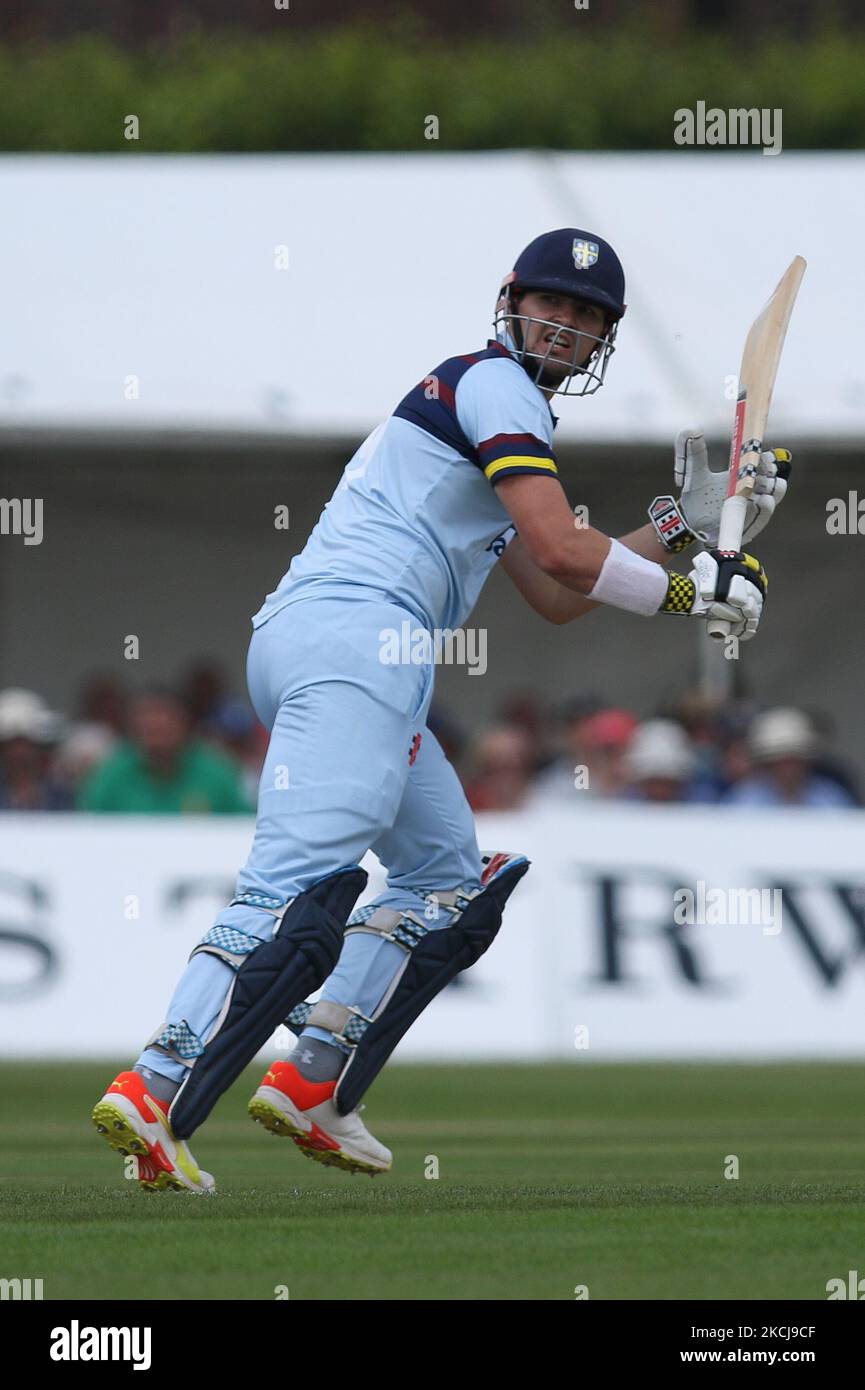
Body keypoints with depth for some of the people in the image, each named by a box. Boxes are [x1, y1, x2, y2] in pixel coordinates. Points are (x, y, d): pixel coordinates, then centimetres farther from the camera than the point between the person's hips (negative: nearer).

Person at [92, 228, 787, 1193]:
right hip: (356, 636, -10)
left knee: (447, 877, 19)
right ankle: (153, 1097, -35)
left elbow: (553, 600, 30)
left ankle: (312, 1087, 8)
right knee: (304, 884, -22)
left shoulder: (479, 396, 31)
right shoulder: (497, 384, 0)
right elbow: (561, 551, -12)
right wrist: (693, 592, 0)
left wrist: (685, 522, 26)